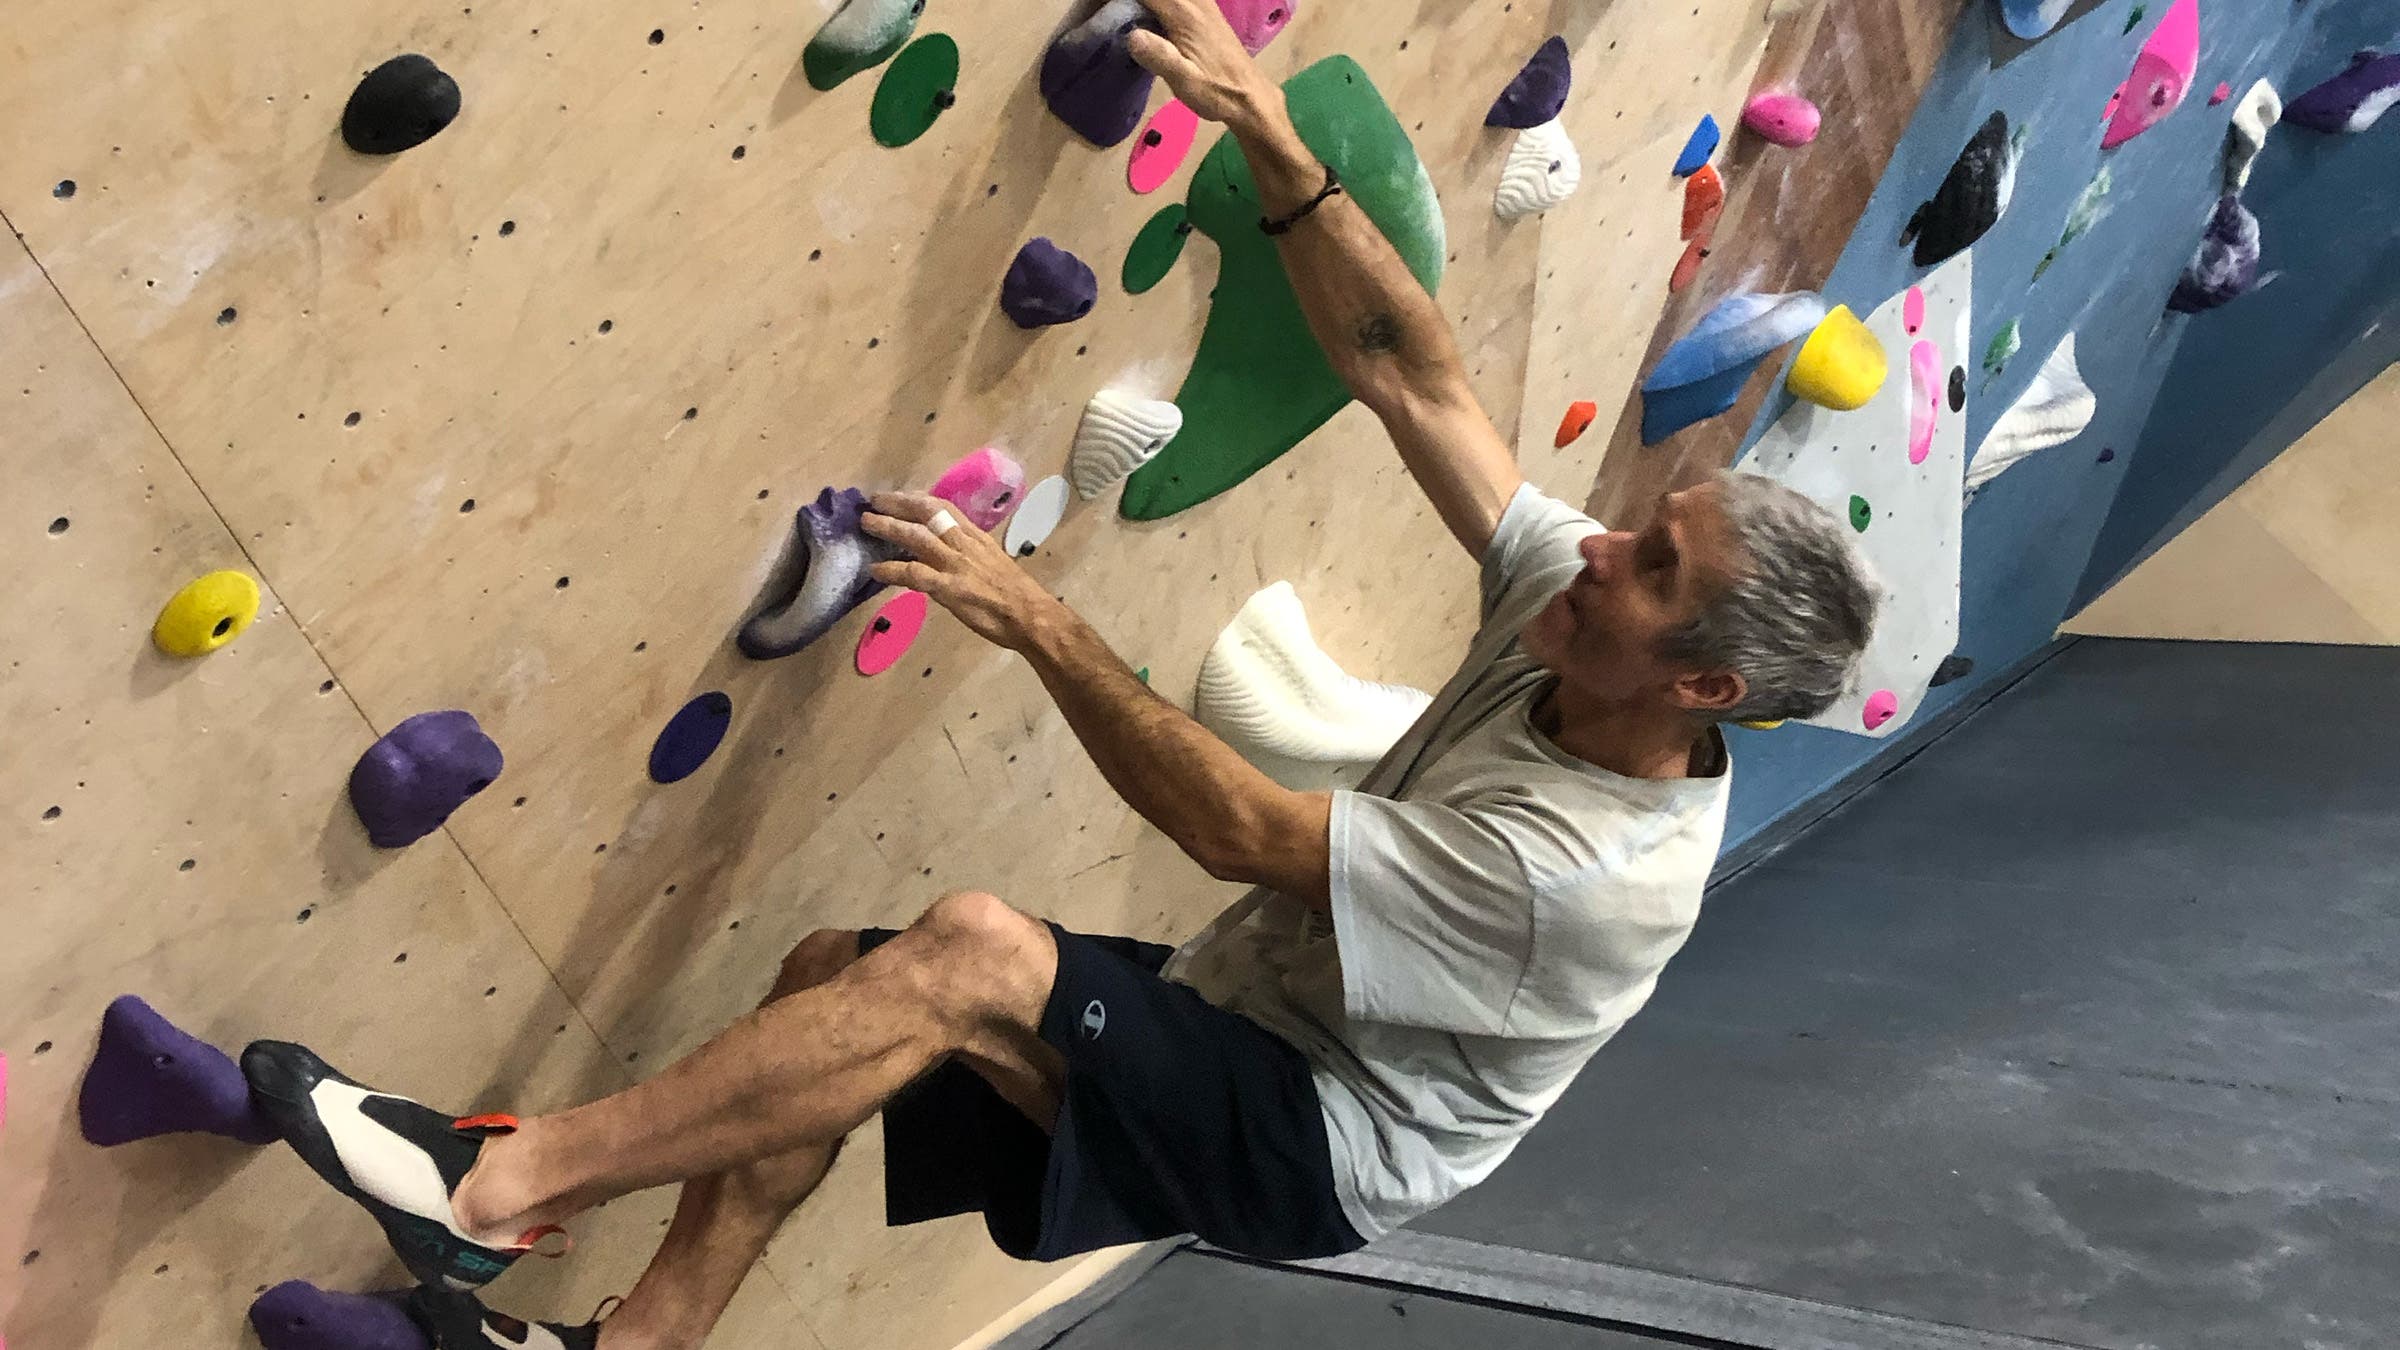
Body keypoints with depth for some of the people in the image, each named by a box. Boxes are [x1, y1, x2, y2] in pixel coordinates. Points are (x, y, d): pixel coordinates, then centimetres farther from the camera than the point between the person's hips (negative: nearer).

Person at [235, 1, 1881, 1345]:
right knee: (831, 972, -5)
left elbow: (1240, 828, -27)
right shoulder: (1575, 594, -9)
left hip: (1314, 1148, -8)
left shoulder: (1601, 868, -30)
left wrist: (1039, 618, -23)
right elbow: (1413, 380, -8)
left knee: (971, 947, -31)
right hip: (1231, 1011, 8)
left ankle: (504, 1185, -22)